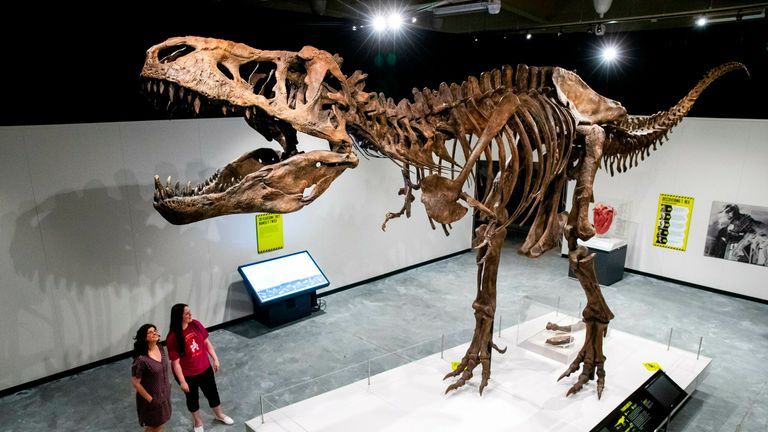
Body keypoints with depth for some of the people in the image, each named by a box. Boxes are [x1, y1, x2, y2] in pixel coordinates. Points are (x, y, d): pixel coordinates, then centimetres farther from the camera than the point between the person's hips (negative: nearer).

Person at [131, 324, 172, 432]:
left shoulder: (160, 348, -7)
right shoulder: (141, 359, -30)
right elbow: (136, 383, -21)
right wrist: (149, 399, -14)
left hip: (164, 394, 7)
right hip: (153, 397, -7)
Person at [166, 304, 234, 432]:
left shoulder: (196, 324, -14)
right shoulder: (173, 337, -27)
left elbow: (207, 342, 0)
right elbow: (175, 362, -20)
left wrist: (215, 359, 3)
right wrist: (182, 381, -16)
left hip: (205, 368, 4)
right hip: (187, 374, -4)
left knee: (212, 392, 22)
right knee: (192, 398, 21)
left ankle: (219, 414, 49)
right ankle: (198, 422, 47)